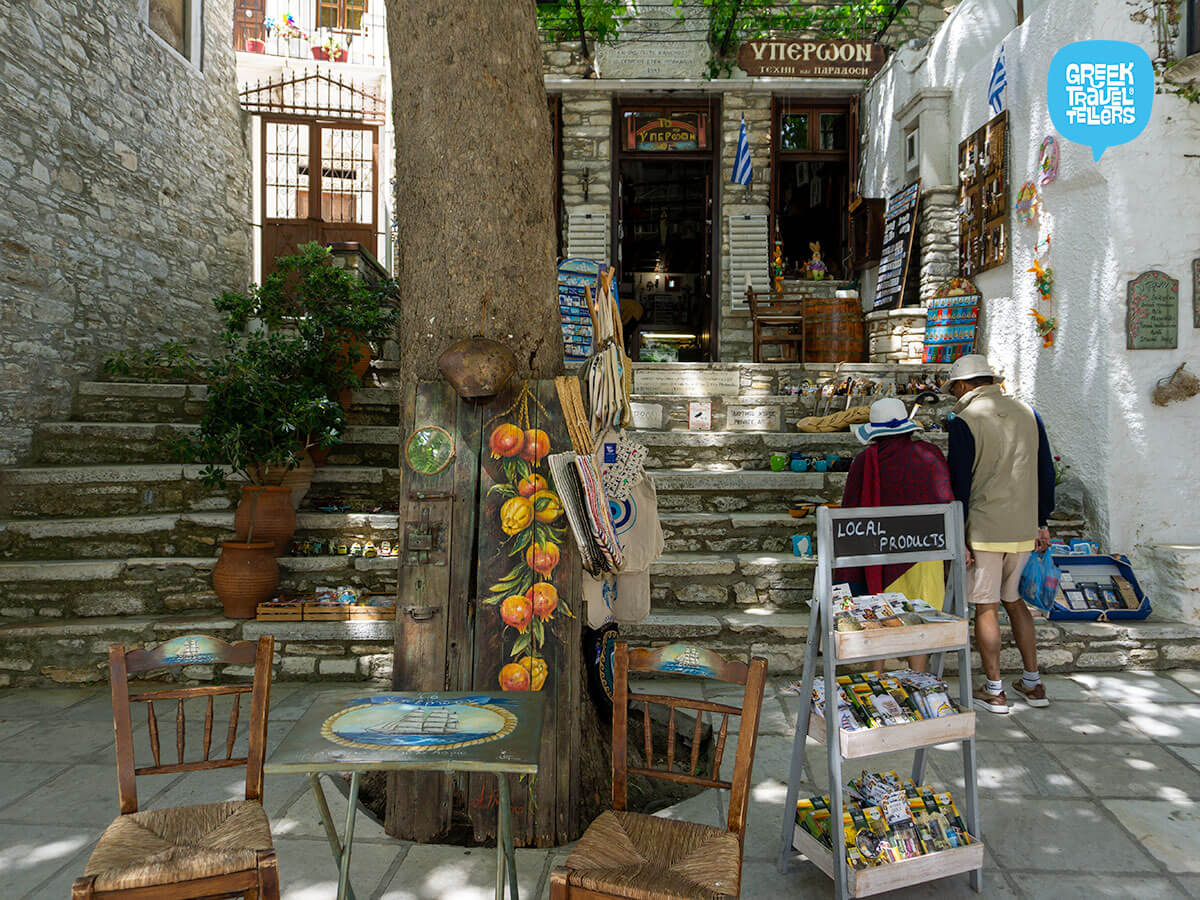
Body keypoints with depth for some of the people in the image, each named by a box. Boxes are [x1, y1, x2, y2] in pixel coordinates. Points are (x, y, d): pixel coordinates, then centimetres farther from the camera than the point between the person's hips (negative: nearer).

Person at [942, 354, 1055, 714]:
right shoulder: (1028, 414, 7)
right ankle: (1033, 684, 24)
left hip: (983, 530, -6)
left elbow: (959, 484, -11)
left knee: (986, 607, 4)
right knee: (1014, 601, 19)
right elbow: (1046, 473, 12)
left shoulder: (964, 421, -10)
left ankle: (994, 691, 11)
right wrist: (1041, 523, 19)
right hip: (1024, 529, 6)